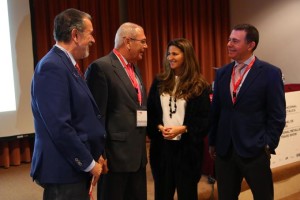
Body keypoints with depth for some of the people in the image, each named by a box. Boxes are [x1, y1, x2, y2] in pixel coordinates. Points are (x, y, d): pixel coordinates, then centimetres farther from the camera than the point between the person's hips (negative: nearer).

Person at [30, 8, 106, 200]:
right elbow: (59, 127, -24)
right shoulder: (52, 67, -19)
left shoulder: (67, 65, 11)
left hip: (76, 166, 9)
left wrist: (94, 155, 10)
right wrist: (89, 163, -15)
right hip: (64, 170, -9)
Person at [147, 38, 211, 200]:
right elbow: (149, 111, 8)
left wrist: (182, 129, -18)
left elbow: (205, 119, -5)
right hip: (161, 146, 3)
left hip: (187, 147, -2)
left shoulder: (199, 86, -3)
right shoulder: (159, 82, 6)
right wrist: (159, 127, -10)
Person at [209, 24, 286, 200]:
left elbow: (277, 116, -6)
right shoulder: (222, 73, 8)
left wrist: (268, 145, -9)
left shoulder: (270, 73, -7)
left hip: (254, 150, -4)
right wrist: (213, 142, 11)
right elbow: (216, 110, 10)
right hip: (224, 149, 4)